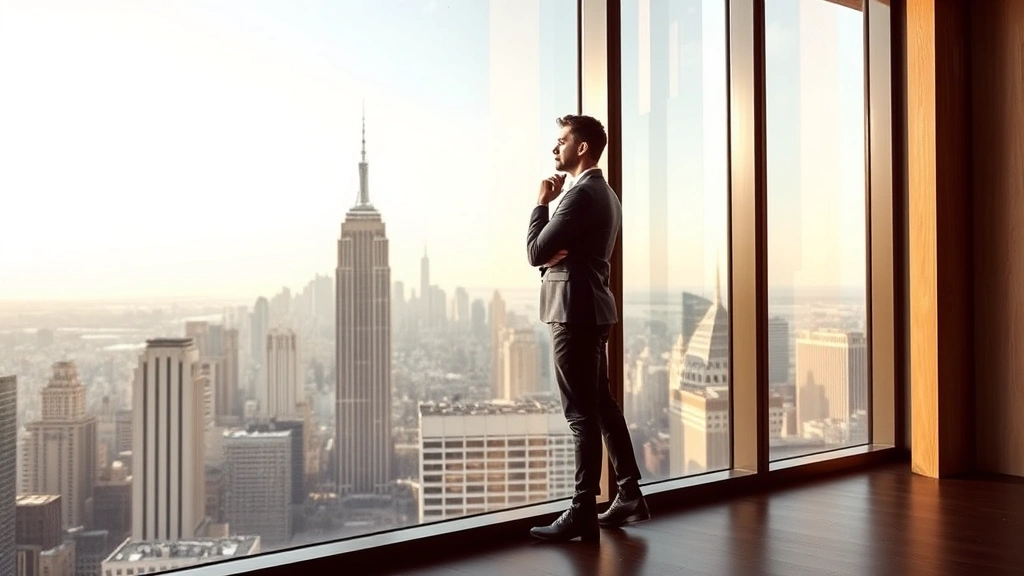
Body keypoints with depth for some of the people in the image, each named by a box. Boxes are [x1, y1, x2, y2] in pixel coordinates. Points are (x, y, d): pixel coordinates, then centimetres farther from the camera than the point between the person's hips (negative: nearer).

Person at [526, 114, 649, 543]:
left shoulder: (582, 194, -15)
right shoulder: (605, 194, 17)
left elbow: (536, 252, -16)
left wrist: (542, 202, -5)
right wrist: (553, 252, -3)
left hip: (574, 311, -10)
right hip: (589, 308, 10)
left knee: (581, 412, -6)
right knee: (601, 404, 15)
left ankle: (583, 513, 0)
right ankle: (629, 495, 22)